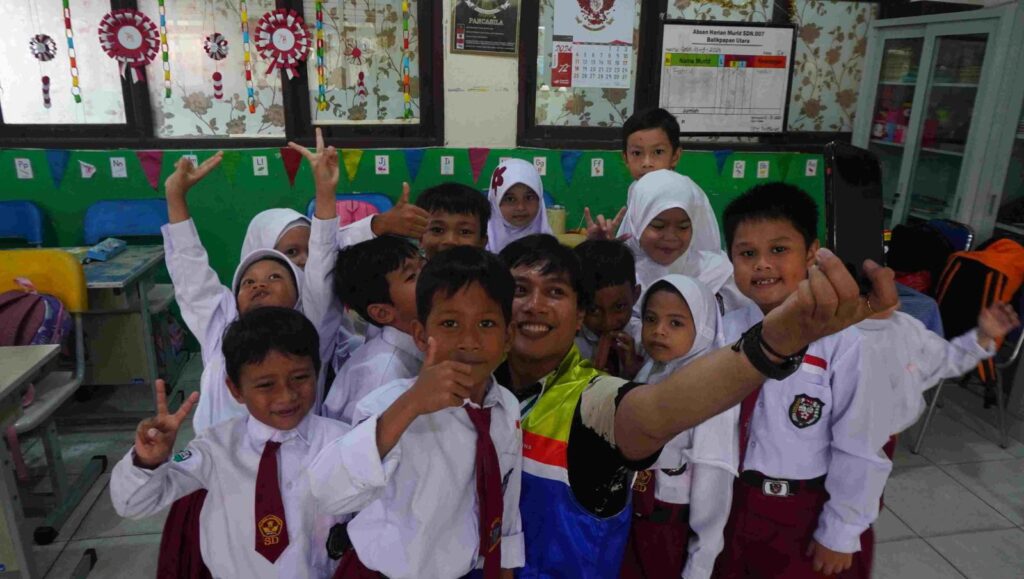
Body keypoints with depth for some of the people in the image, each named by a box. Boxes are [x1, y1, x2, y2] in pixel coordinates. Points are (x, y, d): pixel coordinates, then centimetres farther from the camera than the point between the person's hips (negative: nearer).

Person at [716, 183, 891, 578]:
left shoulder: (843, 343, -21)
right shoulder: (724, 333, -8)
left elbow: (859, 450, -14)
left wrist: (841, 532, -7)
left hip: (810, 515, -3)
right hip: (735, 506, 4)